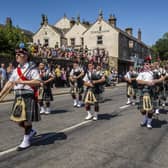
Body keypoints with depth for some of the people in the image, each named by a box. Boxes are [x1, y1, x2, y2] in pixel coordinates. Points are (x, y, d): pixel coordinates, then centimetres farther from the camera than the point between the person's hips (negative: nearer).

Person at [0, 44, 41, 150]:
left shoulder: (32, 69, -8)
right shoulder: (16, 70, 14)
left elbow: (38, 82, -19)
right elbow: (10, 83, 15)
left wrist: (22, 82, -20)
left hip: (28, 97, -7)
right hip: (18, 97, 7)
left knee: (26, 119, -1)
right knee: (18, 119, 11)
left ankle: (26, 140, 16)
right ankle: (31, 131, 35)